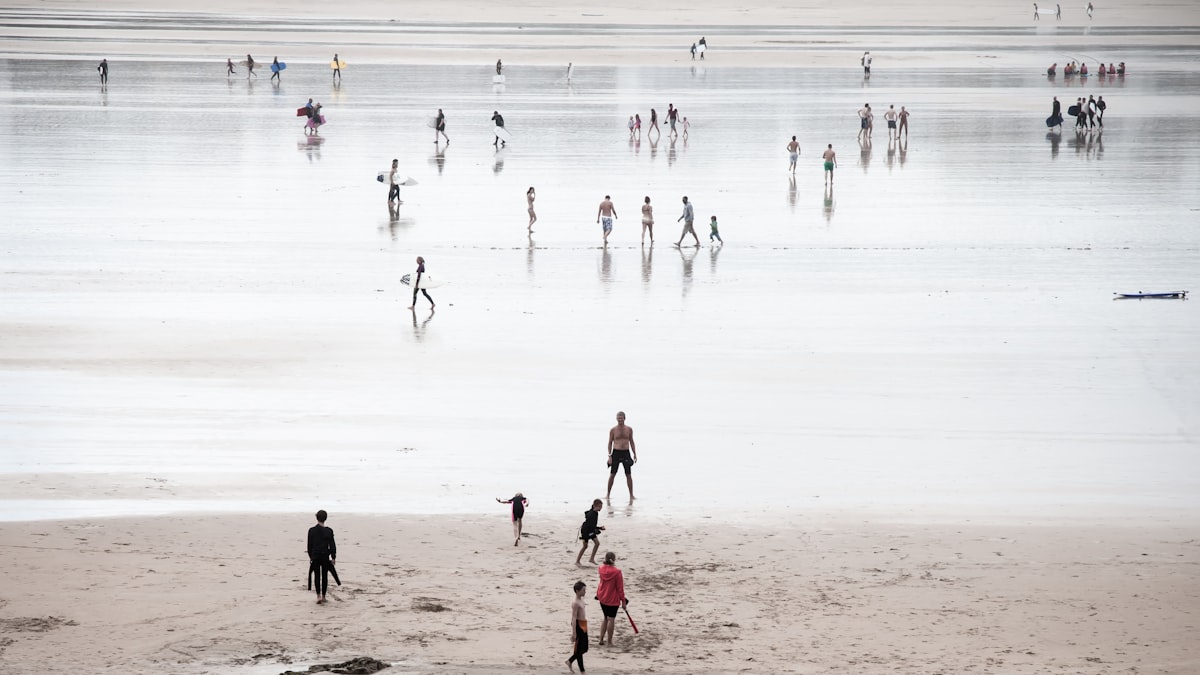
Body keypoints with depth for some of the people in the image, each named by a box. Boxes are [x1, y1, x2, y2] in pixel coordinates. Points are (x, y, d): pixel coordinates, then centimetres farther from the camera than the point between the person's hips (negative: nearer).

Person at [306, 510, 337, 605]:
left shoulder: (311, 530, -4)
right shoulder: (329, 531, -7)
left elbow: (309, 545, 3)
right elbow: (332, 545, -5)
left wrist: (310, 556, 14)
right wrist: (333, 557, 2)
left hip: (315, 556, 0)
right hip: (325, 556, 0)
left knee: (317, 576, 6)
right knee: (325, 576, 10)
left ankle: (318, 596, -7)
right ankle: (323, 596, 14)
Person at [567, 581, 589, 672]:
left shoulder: (581, 600, 11)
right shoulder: (575, 603, -18)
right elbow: (574, 618, -21)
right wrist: (574, 633, -24)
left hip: (583, 626, 10)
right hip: (578, 626, -10)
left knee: (585, 648, 16)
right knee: (579, 649, 0)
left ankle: (570, 661, 32)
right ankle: (582, 670, 7)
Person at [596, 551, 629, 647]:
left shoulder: (601, 569, -6)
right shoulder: (617, 572, -20)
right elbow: (620, 588, -13)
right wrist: (623, 601, -6)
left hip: (602, 597, 6)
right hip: (613, 599, -6)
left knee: (605, 618, 21)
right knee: (611, 619, 4)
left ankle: (601, 639, 24)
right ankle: (609, 642, 9)